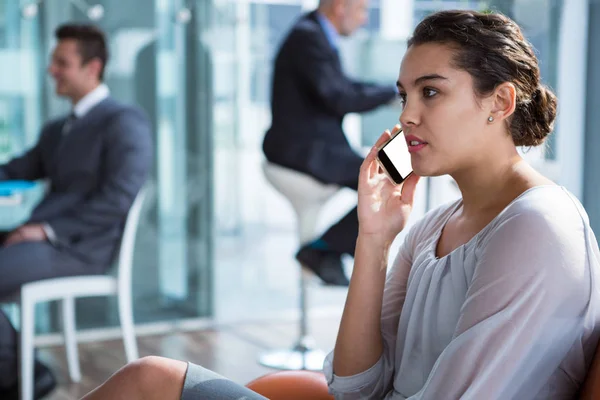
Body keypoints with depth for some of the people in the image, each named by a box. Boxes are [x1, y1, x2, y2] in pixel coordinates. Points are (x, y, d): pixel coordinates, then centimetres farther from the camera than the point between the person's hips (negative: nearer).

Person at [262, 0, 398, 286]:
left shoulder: (317, 34, 13)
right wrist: (393, 93, -13)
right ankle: (320, 248, -4)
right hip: (303, 149, -10)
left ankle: (328, 252, 10)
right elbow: (339, 99, -25)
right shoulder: (308, 38, -18)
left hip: (310, 145, 10)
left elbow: (341, 86, 23)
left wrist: (392, 92, 11)